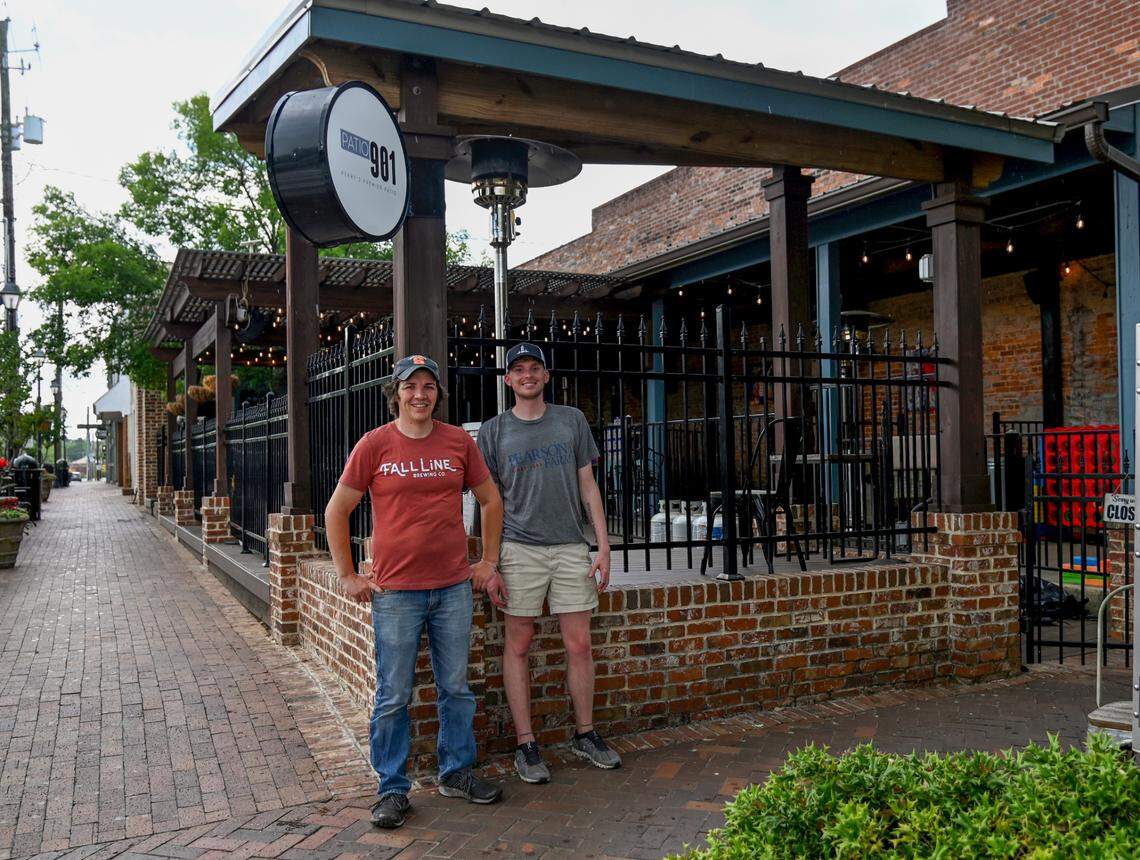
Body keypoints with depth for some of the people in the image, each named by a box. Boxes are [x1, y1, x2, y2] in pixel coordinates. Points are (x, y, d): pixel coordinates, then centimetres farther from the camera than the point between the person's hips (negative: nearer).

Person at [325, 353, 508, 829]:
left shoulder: (459, 442, 3)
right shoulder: (375, 444, -3)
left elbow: (490, 500, 15)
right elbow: (336, 511, 4)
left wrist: (488, 561, 12)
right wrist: (347, 576, 2)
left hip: (454, 587, 3)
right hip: (395, 592, -2)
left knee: (456, 688, 12)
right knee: (393, 696, 3)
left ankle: (456, 772, 29)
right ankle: (392, 789, 18)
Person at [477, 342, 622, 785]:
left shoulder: (572, 421, 10)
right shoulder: (494, 431, 6)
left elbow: (588, 487, 10)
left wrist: (603, 546, 3)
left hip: (571, 547, 1)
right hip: (520, 549, -1)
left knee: (579, 646, 3)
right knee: (518, 646, 2)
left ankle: (585, 735, 20)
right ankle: (526, 745, 11)